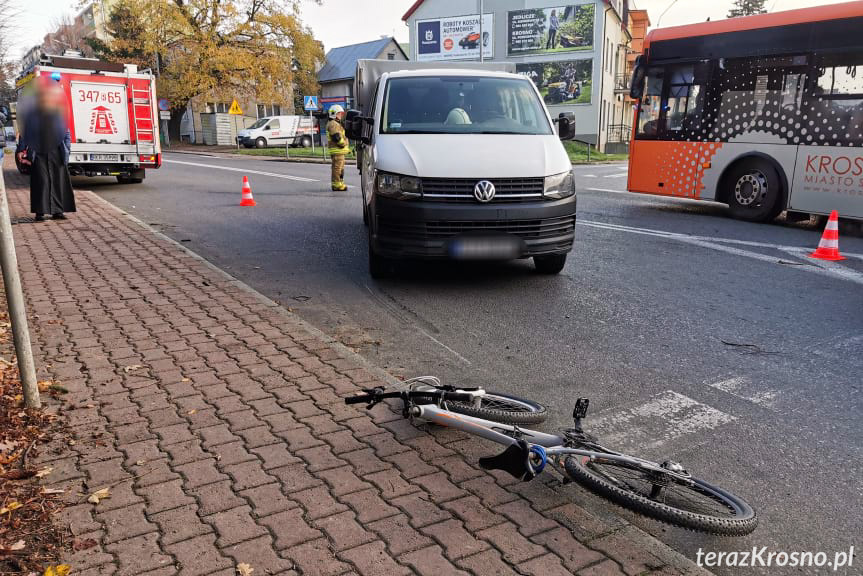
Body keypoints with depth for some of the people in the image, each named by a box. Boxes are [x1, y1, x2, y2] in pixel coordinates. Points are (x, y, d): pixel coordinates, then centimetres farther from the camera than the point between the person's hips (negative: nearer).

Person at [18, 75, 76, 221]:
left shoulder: (59, 113, 8)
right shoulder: (33, 113, 4)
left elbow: (66, 133, 11)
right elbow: (25, 134, 7)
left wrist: (66, 151, 4)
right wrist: (22, 150, 0)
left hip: (57, 154, 2)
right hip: (38, 154, -2)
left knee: (59, 182, 2)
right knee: (41, 182, -3)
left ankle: (57, 211, 10)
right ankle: (40, 212, 2)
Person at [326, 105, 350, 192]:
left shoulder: (337, 123, 23)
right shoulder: (333, 124, -12)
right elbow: (336, 137, -22)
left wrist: (347, 148, 21)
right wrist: (344, 145, -15)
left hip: (340, 150, 11)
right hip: (337, 150, -11)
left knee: (340, 167, 16)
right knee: (337, 167, -9)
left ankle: (340, 183, 23)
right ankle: (337, 185, -8)